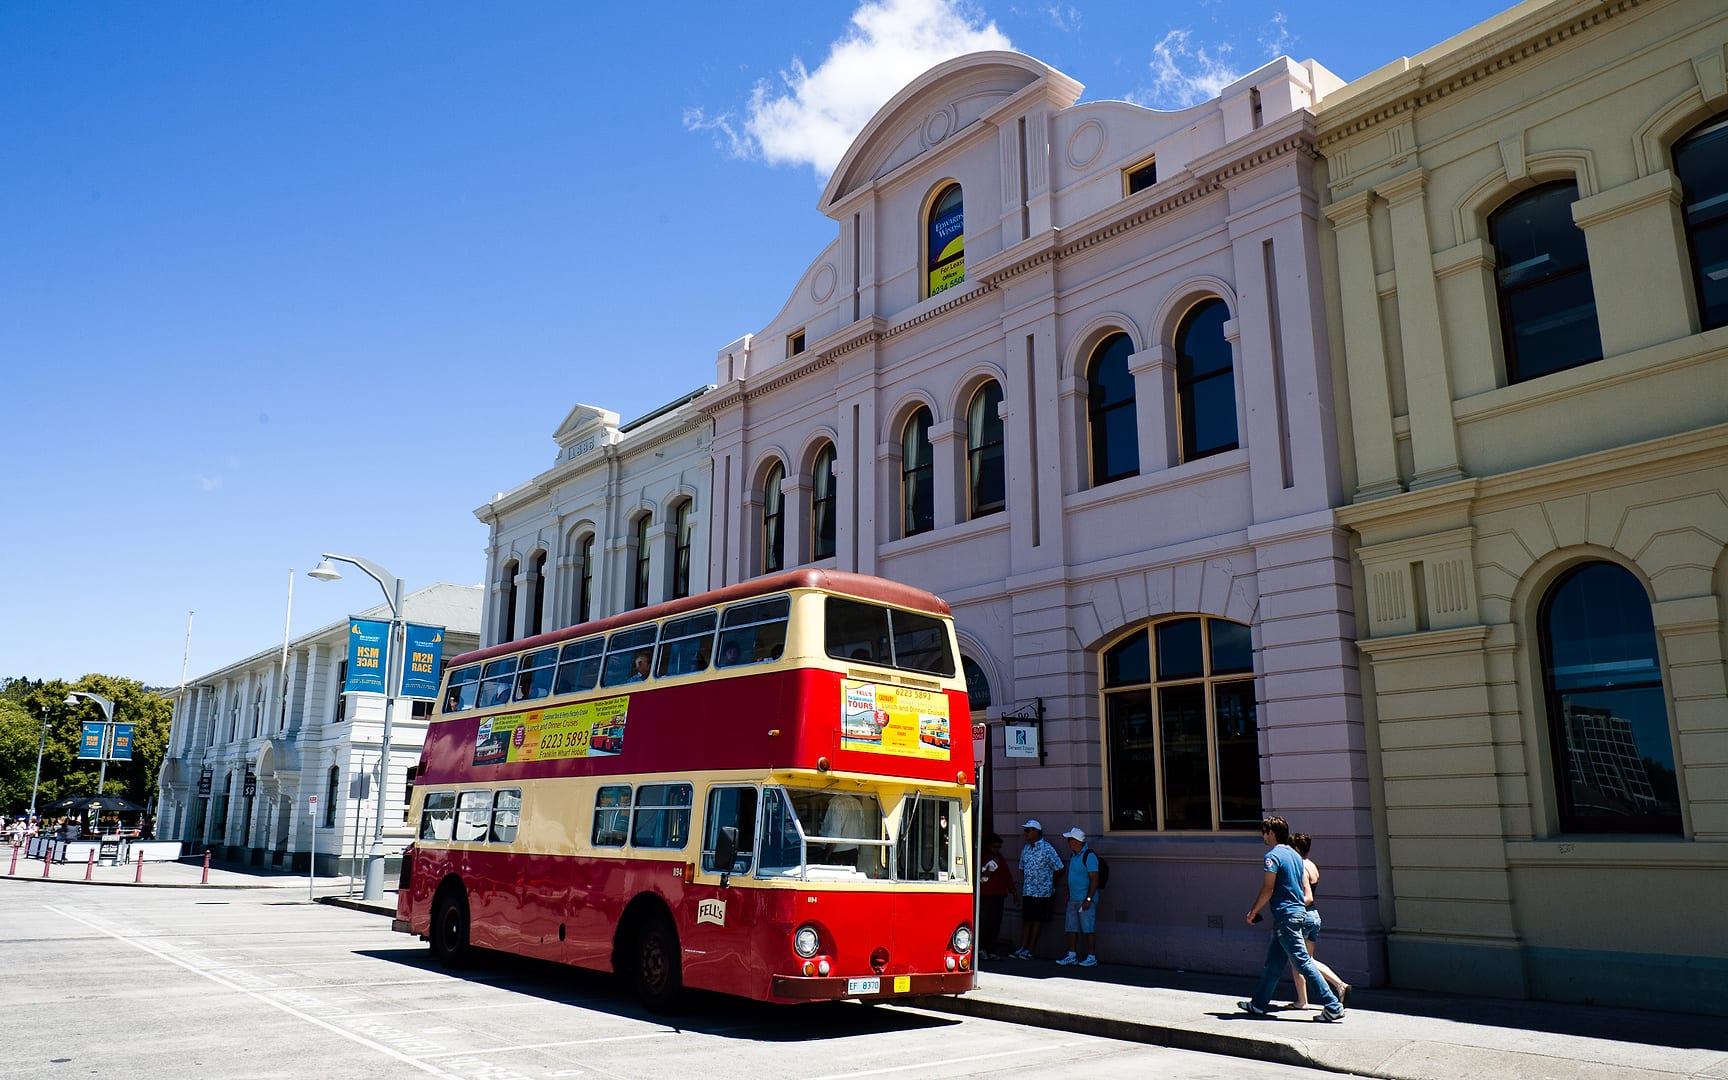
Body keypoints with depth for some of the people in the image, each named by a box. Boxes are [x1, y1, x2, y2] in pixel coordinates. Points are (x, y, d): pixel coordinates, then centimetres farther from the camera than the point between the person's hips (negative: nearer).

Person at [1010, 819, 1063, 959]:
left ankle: (1029, 950, 4)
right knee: (1026, 919, 6)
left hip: (1042, 891, -6)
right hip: (1027, 891, 6)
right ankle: (1022, 947, 8)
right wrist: (1022, 887, 15)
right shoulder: (1026, 849, 10)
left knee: (1037, 920, 0)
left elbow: (1058, 868, -6)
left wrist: (1051, 886, 1)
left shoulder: (1047, 849, -9)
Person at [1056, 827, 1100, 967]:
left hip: (1085, 900, -9)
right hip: (1073, 899, 9)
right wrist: (1068, 895, 20)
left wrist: (1088, 899, -20)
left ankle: (1091, 957, 3)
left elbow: (1094, 879, -17)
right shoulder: (1073, 855, 14)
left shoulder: (1089, 856, -13)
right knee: (1071, 928, 9)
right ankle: (1071, 956, 16)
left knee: (1088, 929, -3)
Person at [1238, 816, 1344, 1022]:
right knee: (1273, 962, 15)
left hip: (1285, 916, -10)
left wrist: (1253, 911, -4)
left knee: (1303, 962, -7)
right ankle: (1259, 1003, 23)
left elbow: (1268, 890, -16)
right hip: (1298, 911, 10)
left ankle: (1333, 1007, -7)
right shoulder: (1295, 855, 13)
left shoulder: (1273, 856, -14)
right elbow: (1304, 888, 17)